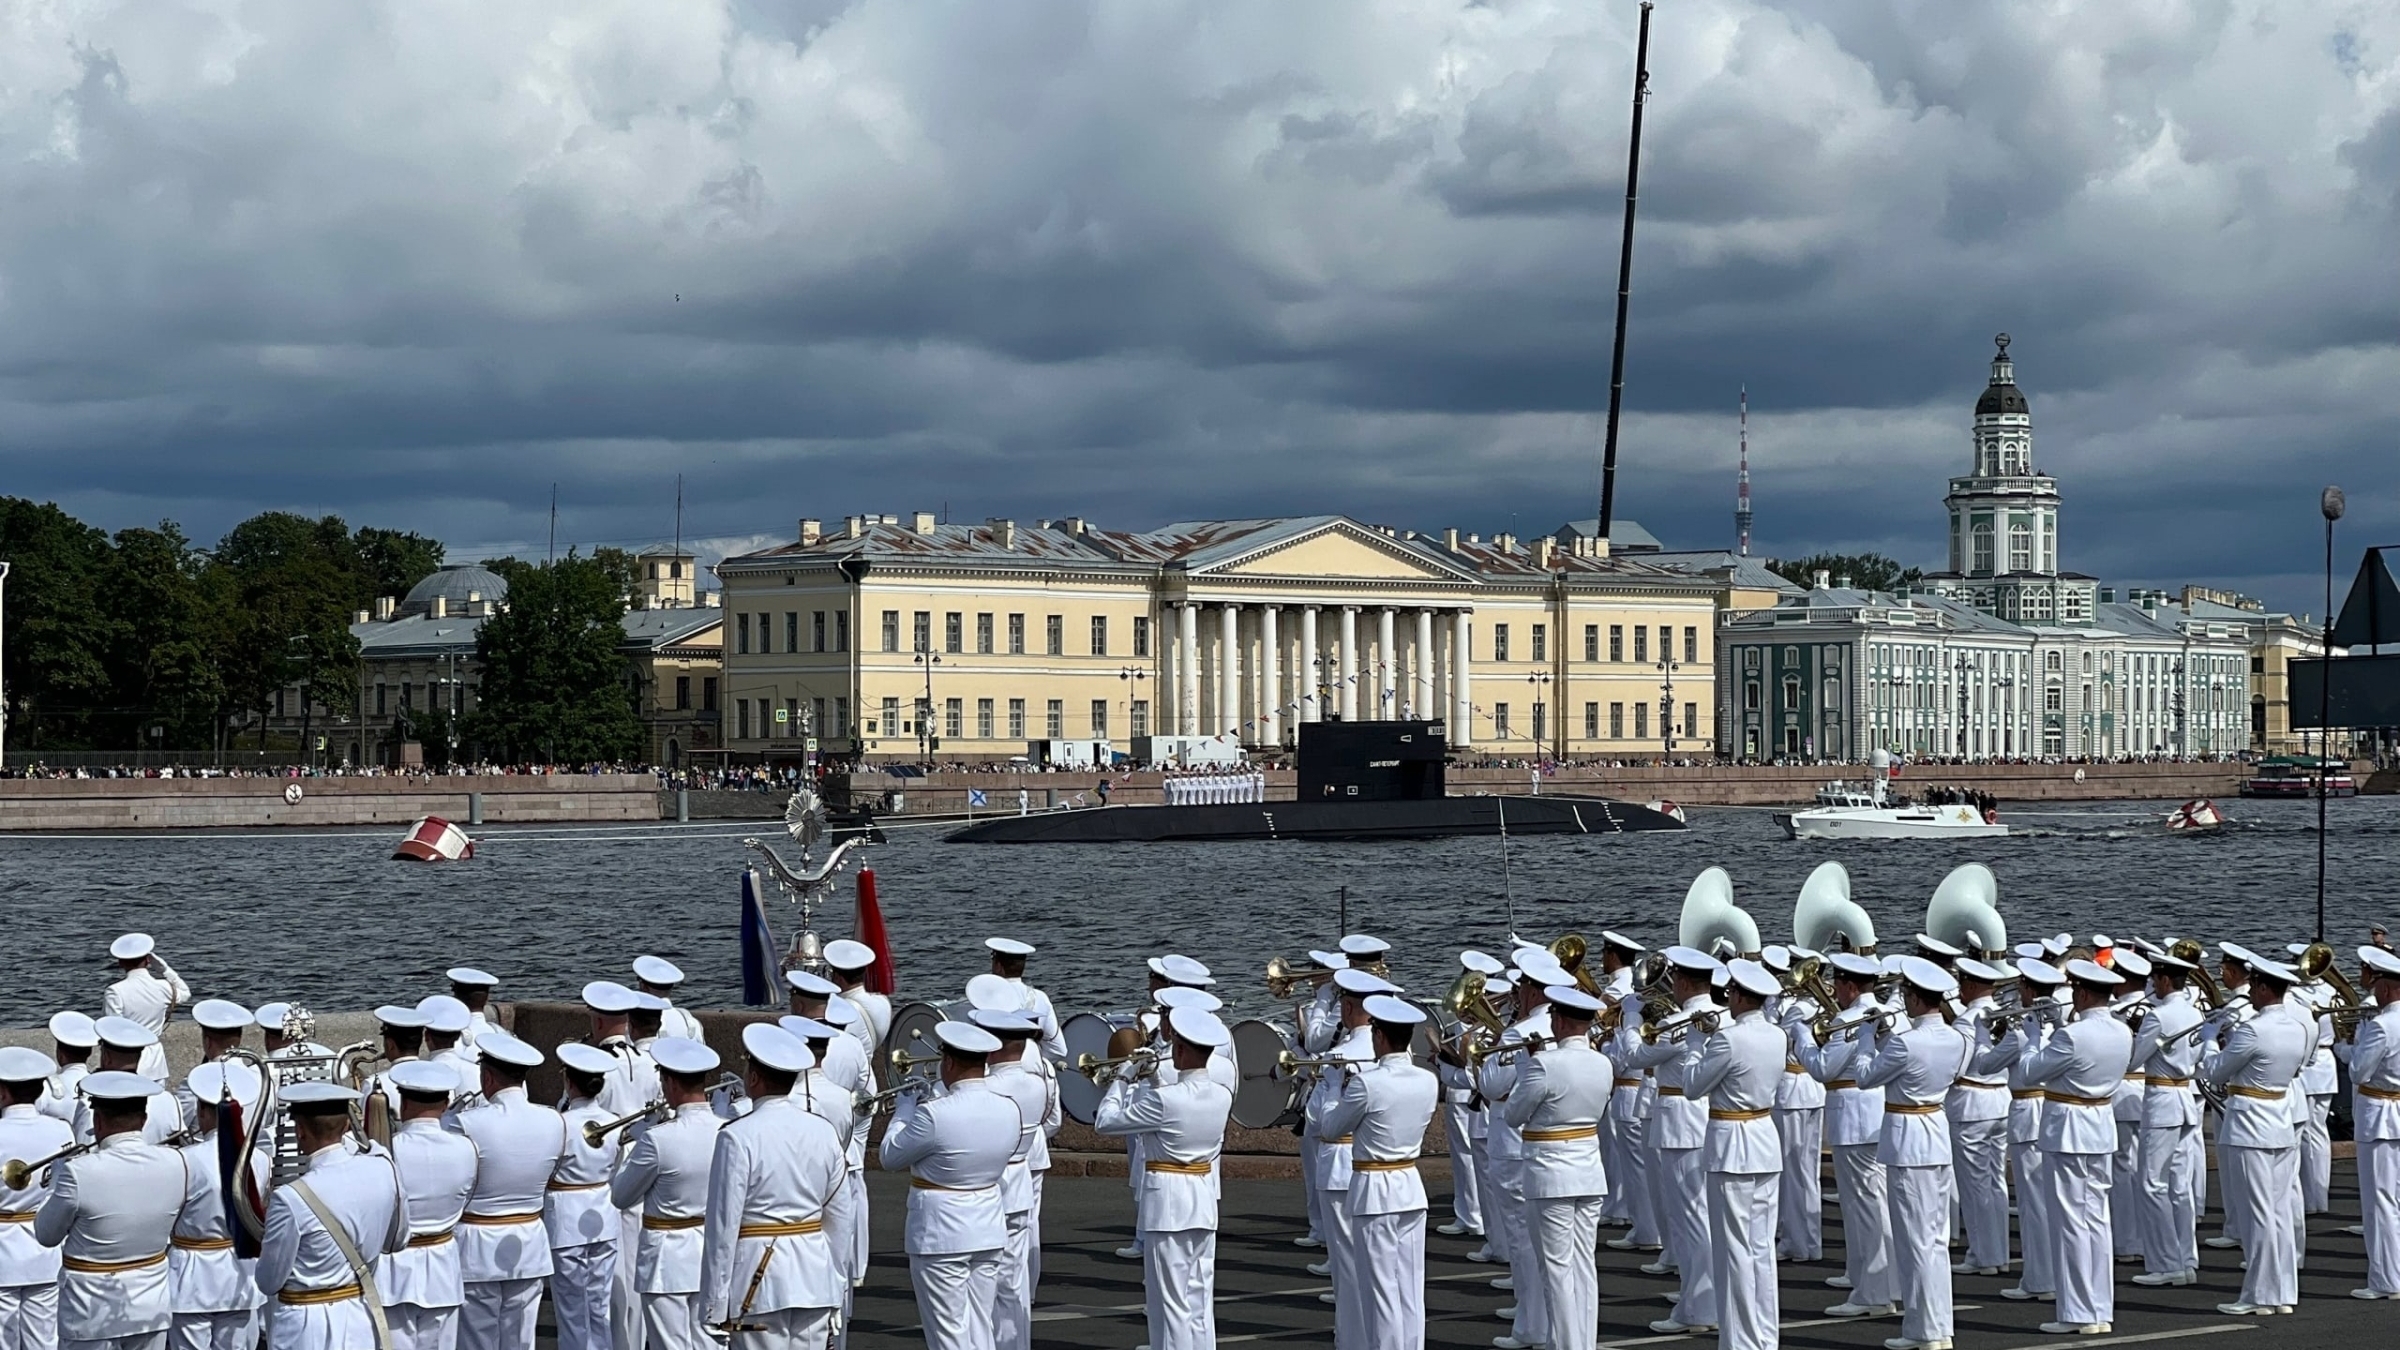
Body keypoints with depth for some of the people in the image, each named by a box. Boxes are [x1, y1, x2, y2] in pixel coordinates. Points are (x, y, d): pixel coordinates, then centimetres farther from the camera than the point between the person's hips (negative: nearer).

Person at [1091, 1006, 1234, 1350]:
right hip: (1205, 1197, 7)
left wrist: (1120, 1082, 4)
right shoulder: (1222, 1096, 0)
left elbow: (1106, 1122, -10)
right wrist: (1152, 1083, 15)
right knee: (1200, 1297, 12)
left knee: (1171, 1300, -1)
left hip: (1167, 1203, -7)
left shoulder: (1164, 1100, -20)